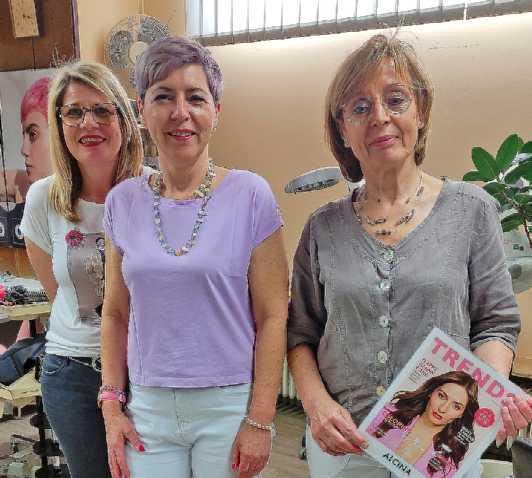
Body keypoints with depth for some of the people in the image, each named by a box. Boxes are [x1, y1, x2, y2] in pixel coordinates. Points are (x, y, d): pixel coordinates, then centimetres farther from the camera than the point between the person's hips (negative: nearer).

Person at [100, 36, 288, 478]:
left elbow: (272, 316, -8)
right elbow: (116, 313, 8)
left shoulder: (250, 196, -10)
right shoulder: (123, 202, 1)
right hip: (147, 408, 3)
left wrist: (260, 420, -9)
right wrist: (112, 406, 4)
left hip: (229, 405, -2)